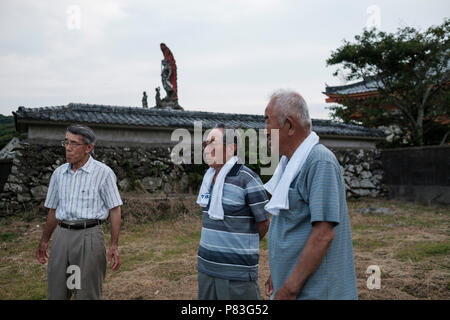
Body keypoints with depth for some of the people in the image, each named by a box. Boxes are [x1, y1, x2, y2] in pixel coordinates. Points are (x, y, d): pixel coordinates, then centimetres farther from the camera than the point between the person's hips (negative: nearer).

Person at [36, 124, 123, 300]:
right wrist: (44, 241, 21)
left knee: (87, 293, 4)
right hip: (62, 235, 5)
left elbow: (115, 210, -6)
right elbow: (53, 210, 18)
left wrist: (114, 245, -11)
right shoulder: (59, 173, 10)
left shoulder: (103, 172, -6)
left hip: (89, 235, -5)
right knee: (56, 292, 11)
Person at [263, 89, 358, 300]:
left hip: (314, 290, -8)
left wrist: (289, 290, -22)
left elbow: (323, 234, -24)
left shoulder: (320, 162, -18)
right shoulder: (291, 162, 11)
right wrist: (278, 275, 17)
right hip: (290, 284, 8)